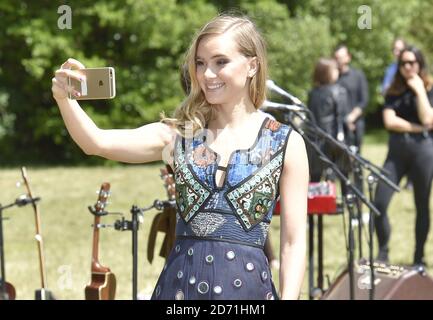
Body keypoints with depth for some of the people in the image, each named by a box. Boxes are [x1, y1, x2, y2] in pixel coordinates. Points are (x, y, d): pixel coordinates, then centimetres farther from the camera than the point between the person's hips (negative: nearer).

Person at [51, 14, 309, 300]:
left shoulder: (286, 144, 0)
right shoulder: (180, 136, 5)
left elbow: (294, 242, 0)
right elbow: (97, 143, -9)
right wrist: (64, 99, -26)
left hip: (247, 285, -2)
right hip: (180, 284, 2)